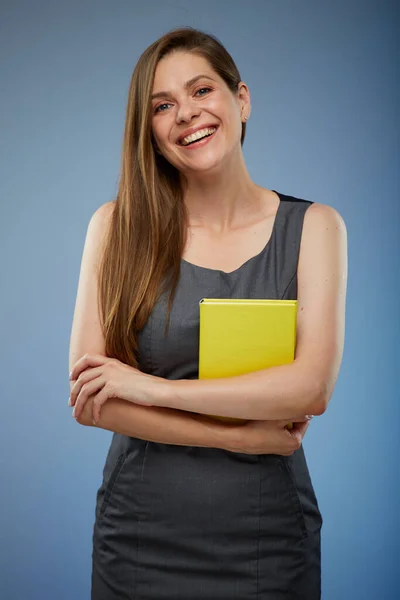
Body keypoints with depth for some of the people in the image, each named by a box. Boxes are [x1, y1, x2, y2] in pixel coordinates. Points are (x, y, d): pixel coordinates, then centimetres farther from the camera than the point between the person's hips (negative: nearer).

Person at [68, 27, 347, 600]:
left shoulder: (314, 227, -3)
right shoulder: (117, 226, -4)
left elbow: (313, 387, -14)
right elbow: (89, 399, -10)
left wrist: (153, 387, -16)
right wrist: (241, 436, -14)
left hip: (268, 540, 1)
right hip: (140, 540, 0)